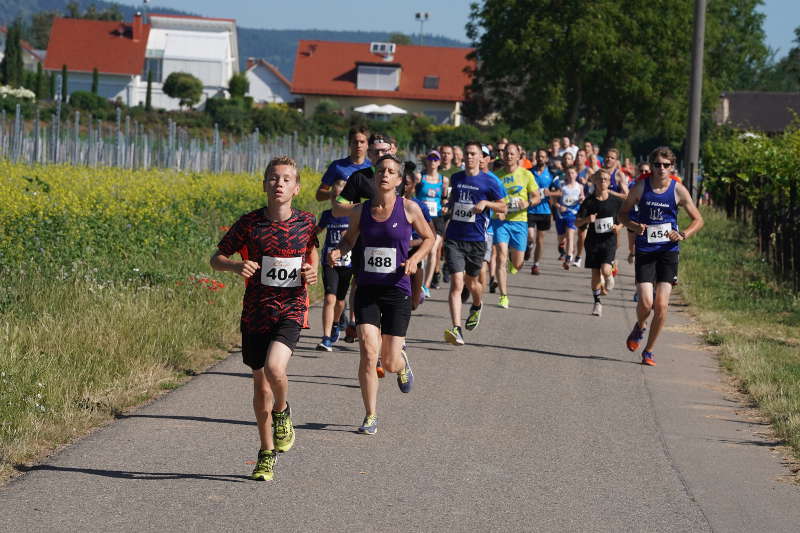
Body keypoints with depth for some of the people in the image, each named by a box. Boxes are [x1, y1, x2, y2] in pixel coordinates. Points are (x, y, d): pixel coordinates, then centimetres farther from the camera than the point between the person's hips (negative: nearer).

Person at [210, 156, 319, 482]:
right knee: (260, 383, 9)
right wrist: (237, 266, -20)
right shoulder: (250, 223, -7)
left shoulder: (305, 222, -2)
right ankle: (267, 455, 26)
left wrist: (312, 272, -3)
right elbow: (216, 259, 1)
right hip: (256, 312, 1)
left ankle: (282, 413, 8)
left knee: (274, 368, -26)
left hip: (290, 311, -1)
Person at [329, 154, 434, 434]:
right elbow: (350, 239, 17)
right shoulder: (361, 211, 1)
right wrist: (338, 252, -5)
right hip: (367, 290, 1)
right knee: (368, 352, -13)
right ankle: (371, 417, 0)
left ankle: (402, 361, 40)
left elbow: (429, 238, 8)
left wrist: (415, 258, -10)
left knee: (389, 362, 0)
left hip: (397, 290, -1)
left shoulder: (409, 208, -5)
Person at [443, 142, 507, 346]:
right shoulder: (456, 178, 9)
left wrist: (486, 203, -14)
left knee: (472, 282, 15)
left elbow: (503, 207, 1)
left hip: (476, 239, -1)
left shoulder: (489, 182, -3)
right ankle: (456, 330, -21)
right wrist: (448, 205, 12)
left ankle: (477, 306, 52)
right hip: (454, 238, 1)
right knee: (456, 282, -13)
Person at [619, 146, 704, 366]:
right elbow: (623, 213, 9)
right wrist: (635, 226, -12)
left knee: (661, 305, -6)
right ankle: (639, 327, 25)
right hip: (645, 251, 0)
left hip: (668, 251, 0)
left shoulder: (678, 190, -2)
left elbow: (698, 220, 5)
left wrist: (683, 234, -14)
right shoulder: (641, 187, -2)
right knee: (646, 303, -11)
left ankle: (649, 351, 10)